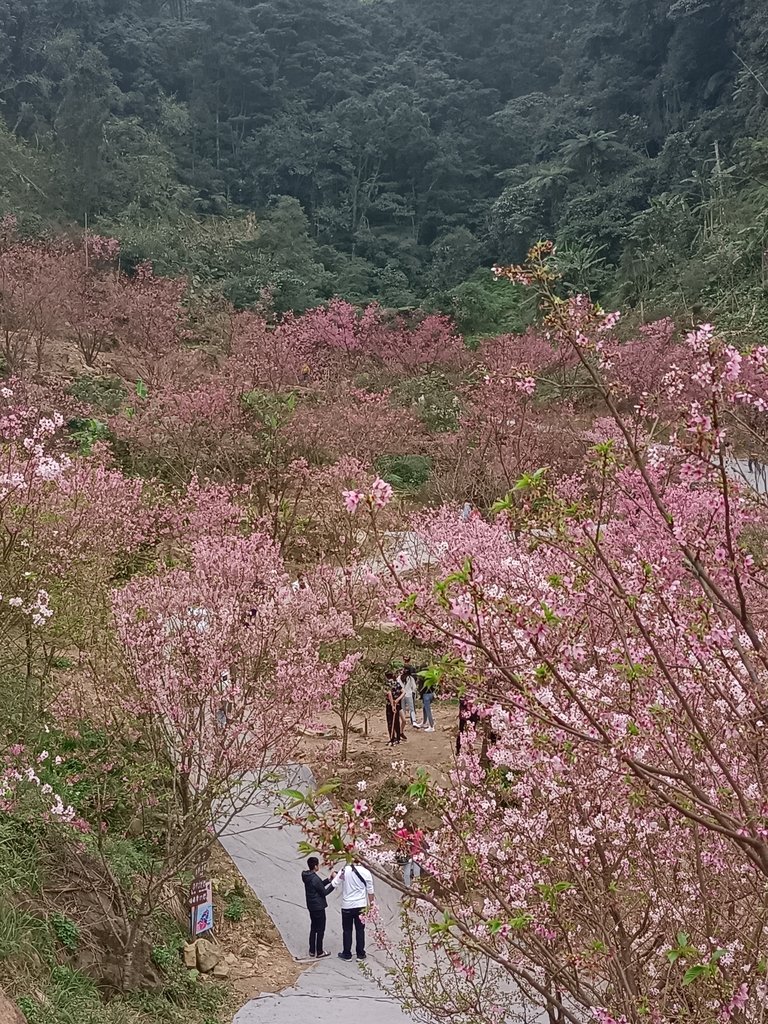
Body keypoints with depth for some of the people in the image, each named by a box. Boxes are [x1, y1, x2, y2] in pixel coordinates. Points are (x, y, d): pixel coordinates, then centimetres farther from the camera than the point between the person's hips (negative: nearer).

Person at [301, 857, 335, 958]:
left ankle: (312, 951, 25)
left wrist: (328, 880, 7)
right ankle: (319, 952, 11)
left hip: (311, 906, 9)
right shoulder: (315, 878, -25)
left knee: (313, 928, 18)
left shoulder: (307, 876, 3)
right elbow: (324, 892, -17)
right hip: (318, 907, -9)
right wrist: (333, 884, -9)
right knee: (320, 929, 3)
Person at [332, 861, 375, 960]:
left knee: (347, 930, 12)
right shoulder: (366, 872, -9)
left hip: (347, 906, -1)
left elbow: (334, 884, -7)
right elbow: (370, 891, -3)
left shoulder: (344, 870, -12)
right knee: (360, 930, 11)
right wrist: (371, 904, 9)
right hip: (361, 906, 1)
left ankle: (347, 954, 18)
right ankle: (360, 954, 16)